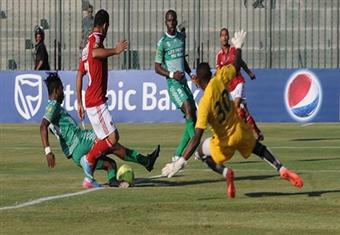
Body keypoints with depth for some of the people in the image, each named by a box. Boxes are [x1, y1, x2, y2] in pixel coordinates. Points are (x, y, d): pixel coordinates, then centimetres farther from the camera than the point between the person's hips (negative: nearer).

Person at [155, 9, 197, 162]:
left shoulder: (181, 37, 13)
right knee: (188, 108, -25)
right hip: (172, 83, -7)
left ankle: (178, 154, 9)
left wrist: (190, 73, 11)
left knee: (192, 117, 2)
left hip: (183, 81, 7)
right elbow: (157, 67, -6)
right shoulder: (162, 42, -7)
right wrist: (172, 74, -19)